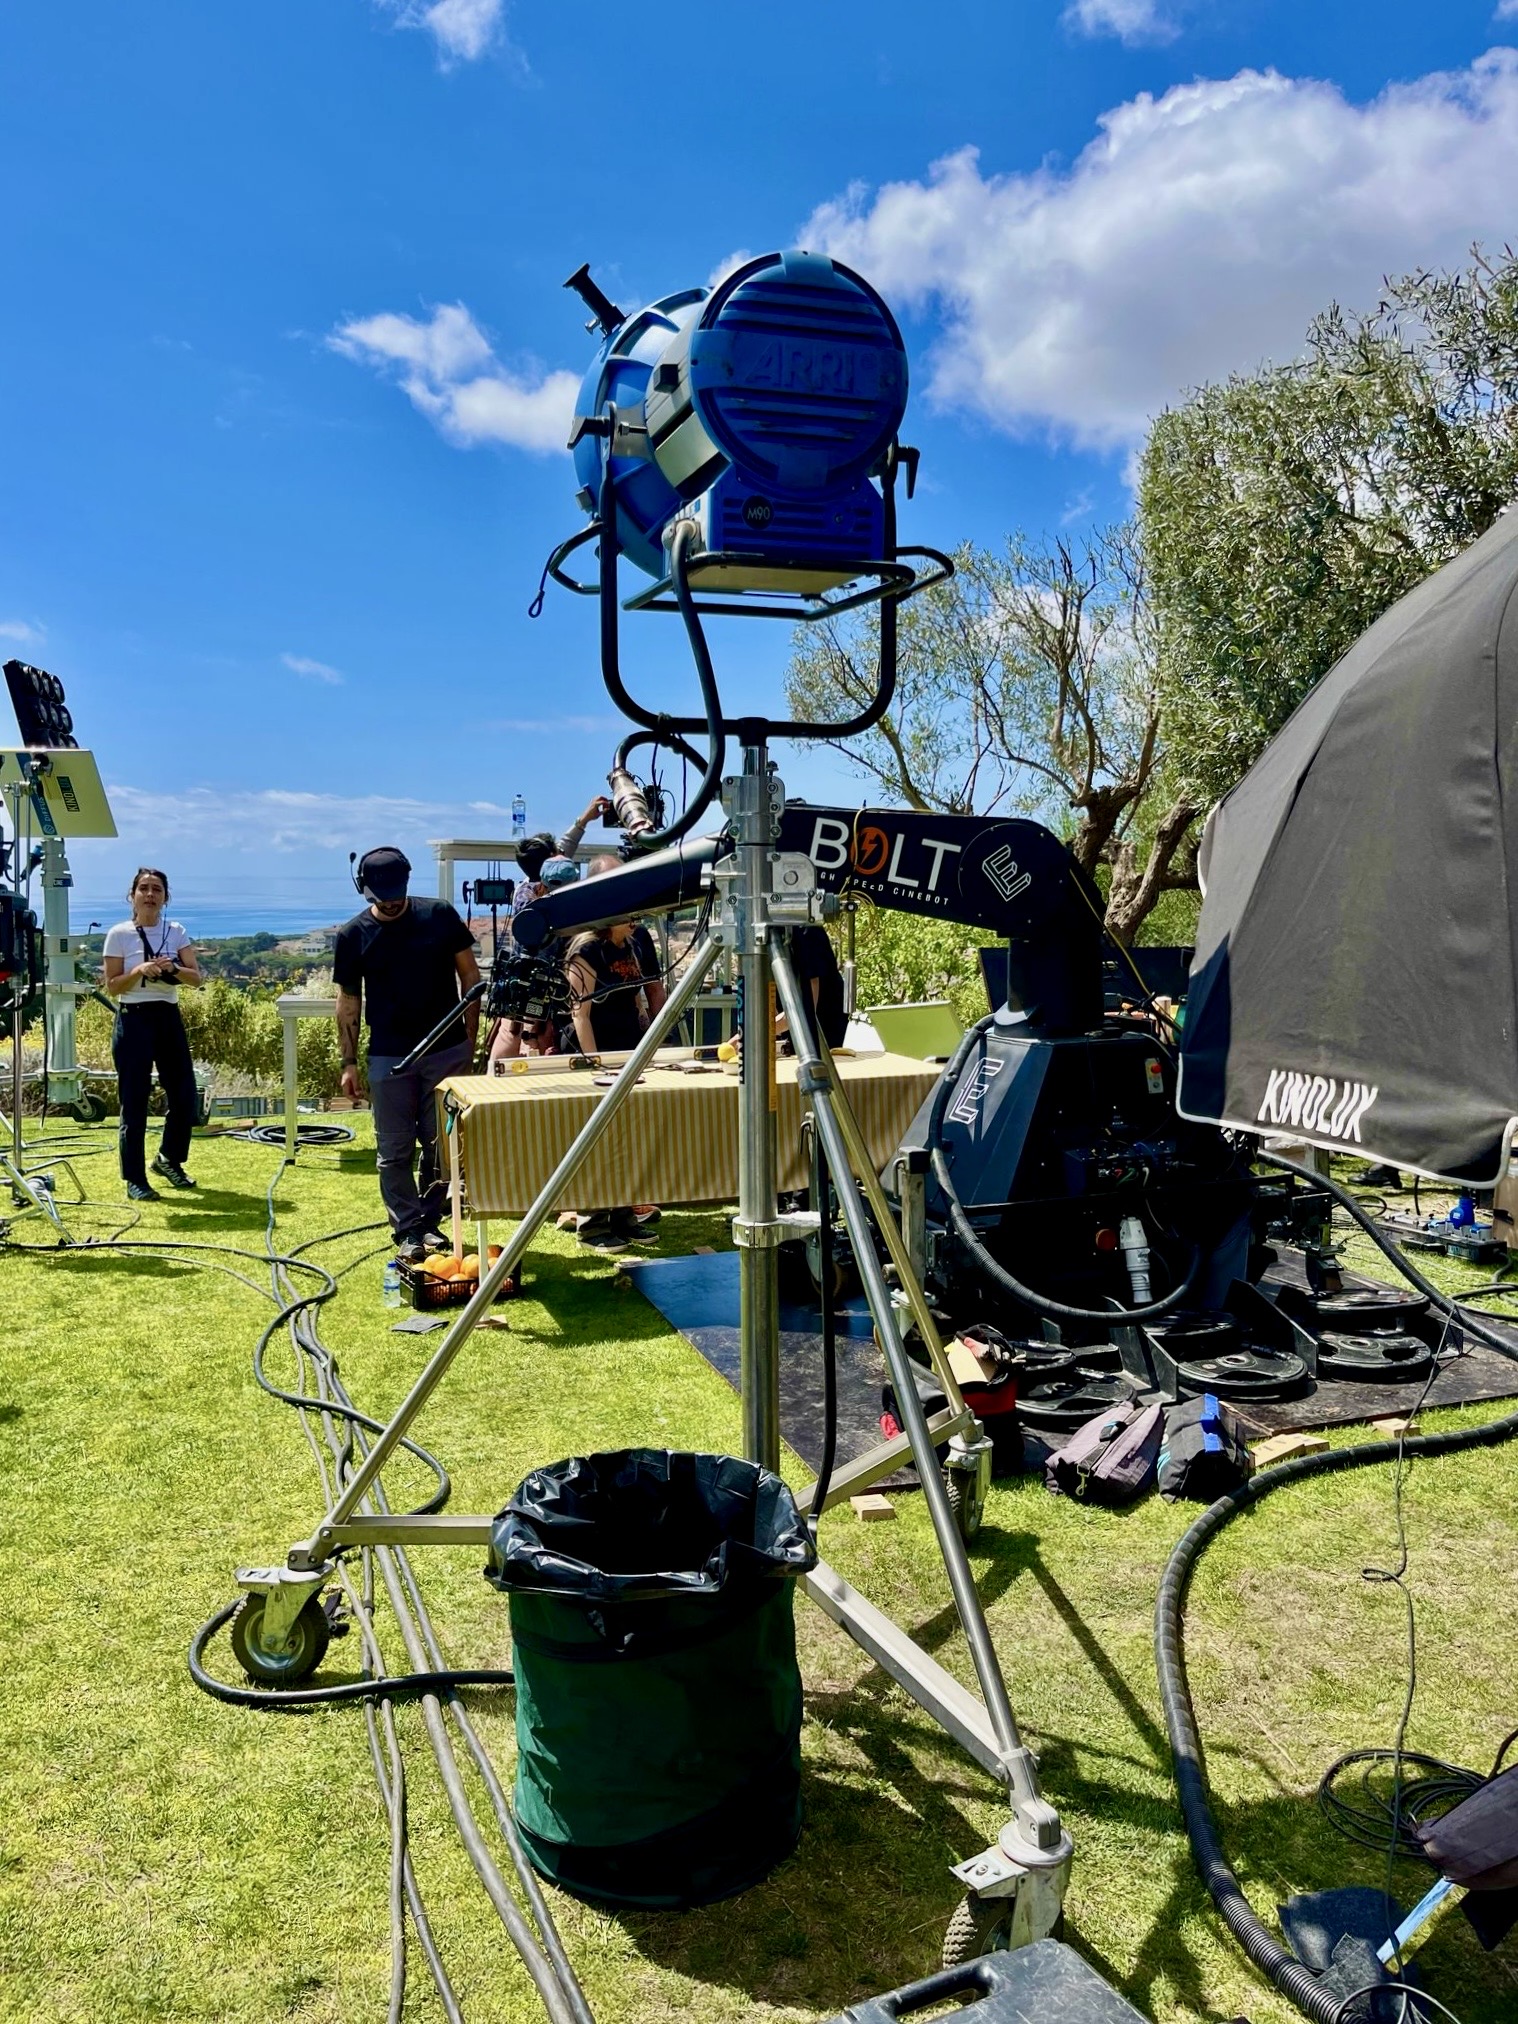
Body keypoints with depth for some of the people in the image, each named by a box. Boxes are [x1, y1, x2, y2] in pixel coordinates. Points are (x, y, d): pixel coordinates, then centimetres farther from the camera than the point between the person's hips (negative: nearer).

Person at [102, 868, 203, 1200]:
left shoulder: (176, 932, 6)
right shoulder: (119, 934, -3)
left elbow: (196, 976, 0)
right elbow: (111, 987, -4)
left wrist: (173, 968, -19)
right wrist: (140, 970, -20)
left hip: (168, 1018, 4)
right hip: (133, 1020, -4)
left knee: (185, 1095, 4)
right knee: (134, 1103, -1)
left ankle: (168, 1159, 28)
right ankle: (135, 1179, 8)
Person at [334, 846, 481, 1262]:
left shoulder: (440, 916, -1)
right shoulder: (353, 935, 0)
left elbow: (469, 975, 5)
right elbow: (348, 1001, 5)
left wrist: (470, 1037, 0)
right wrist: (349, 1062, 2)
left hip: (447, 1051, 0)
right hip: (388, 1057, 0)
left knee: (442, 1145, 7)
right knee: (395, 1151, 3)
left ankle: (430, 1222, 22)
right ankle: (407, 1231, 13)